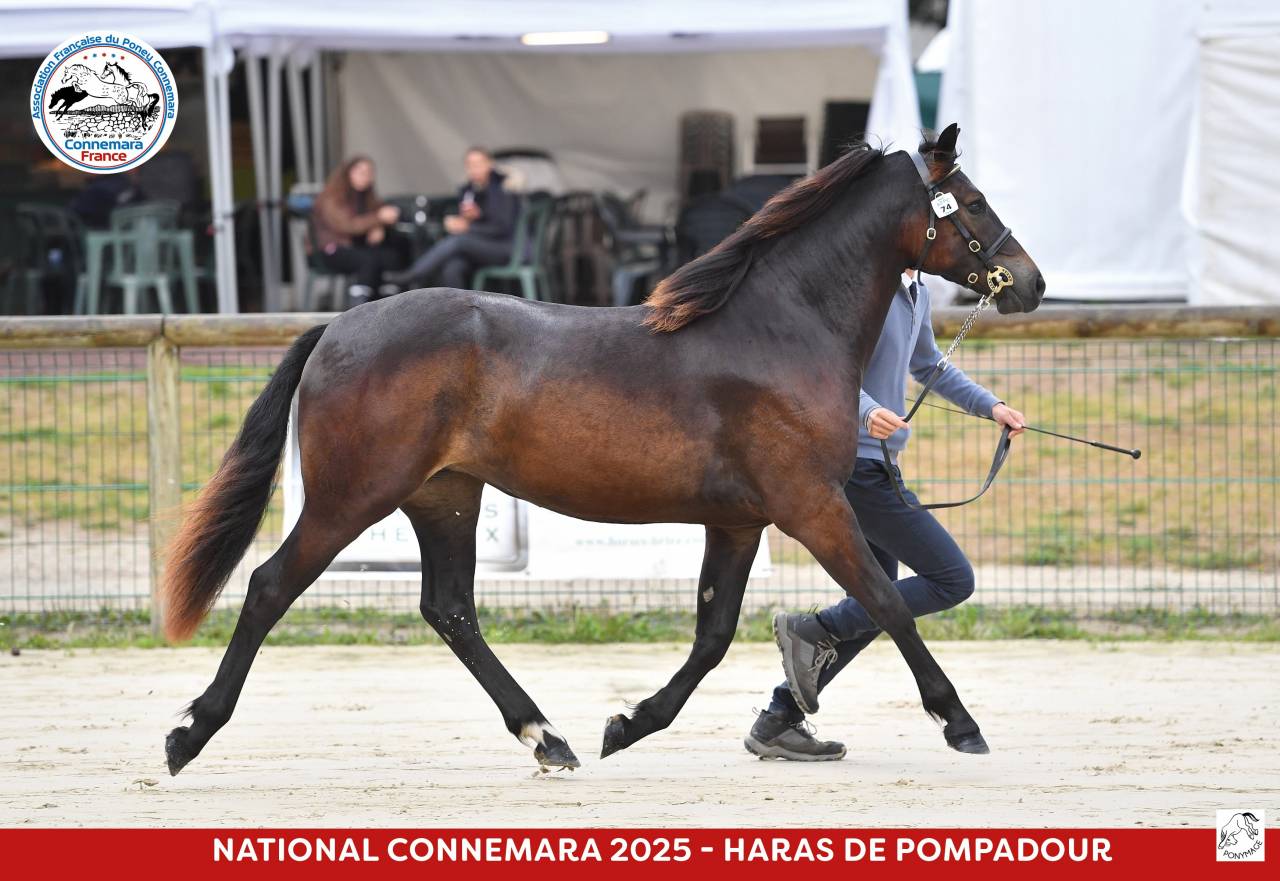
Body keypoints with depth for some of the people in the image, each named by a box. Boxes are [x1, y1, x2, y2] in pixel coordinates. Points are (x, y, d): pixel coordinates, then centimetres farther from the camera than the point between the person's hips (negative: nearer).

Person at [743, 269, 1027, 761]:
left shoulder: (915, 295, 15)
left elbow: (929, 368, 32)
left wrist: (990, 406, 24)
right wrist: (867, 412, -43)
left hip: (875, 467, 10)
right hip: (858, 466, -10)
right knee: (953, 580, -9)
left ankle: (778, 723, 16)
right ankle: (812, 632, -7)